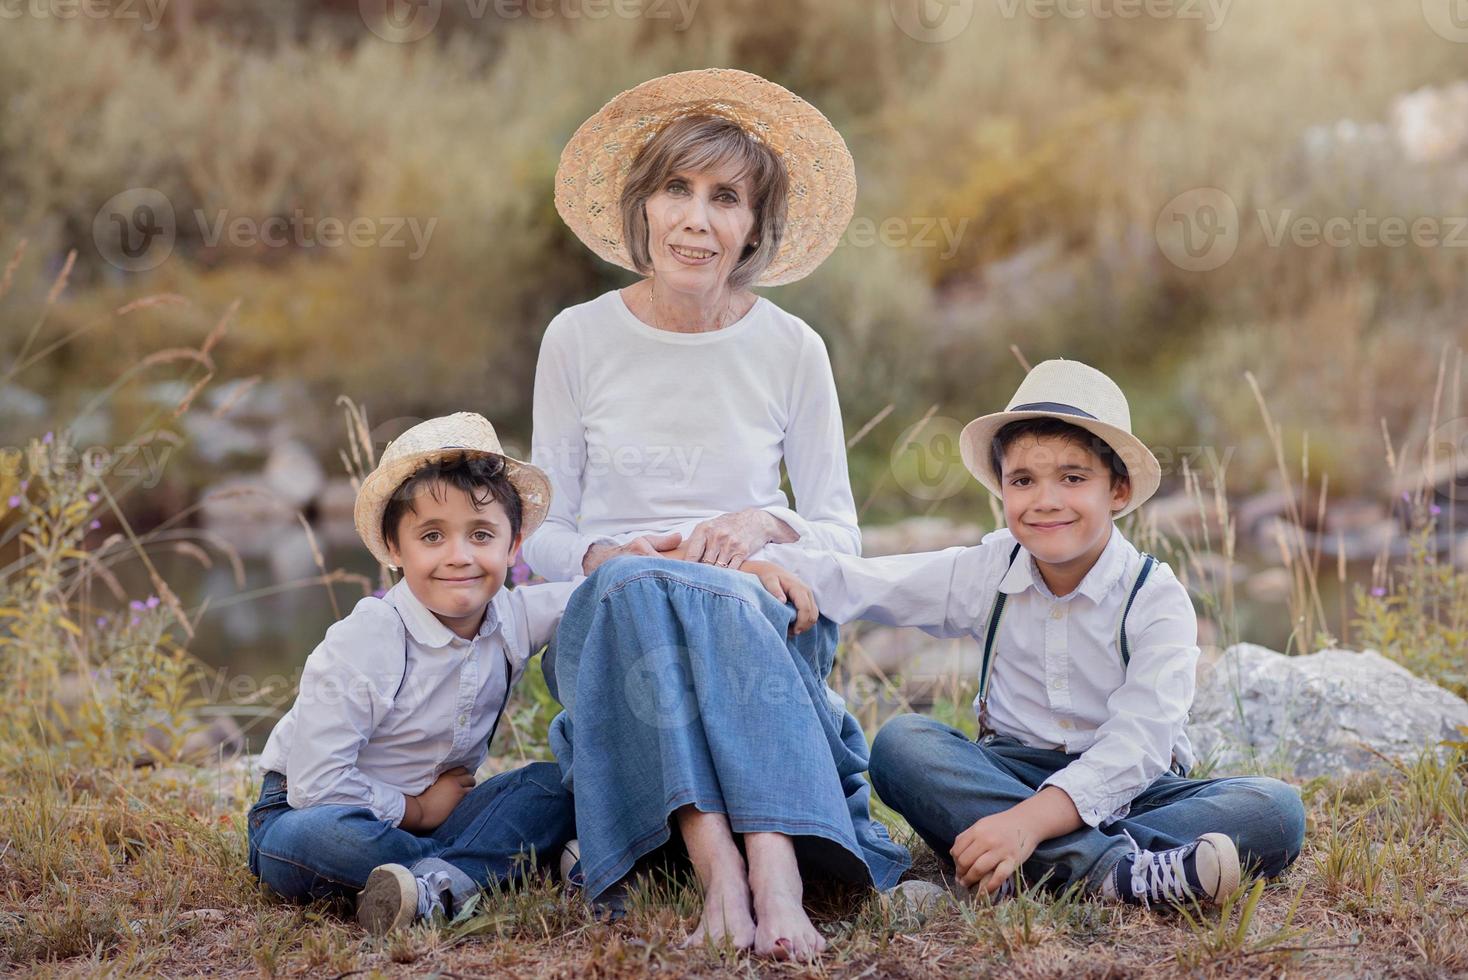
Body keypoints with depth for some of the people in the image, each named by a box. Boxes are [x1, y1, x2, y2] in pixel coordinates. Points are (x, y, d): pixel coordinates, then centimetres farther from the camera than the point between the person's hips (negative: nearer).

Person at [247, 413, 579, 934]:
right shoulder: (359, 646, -24)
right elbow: (317, 784, -25)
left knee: (554, 786, -15)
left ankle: (435, 884, -34)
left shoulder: (514, 619, -5)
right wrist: (416, 808, -14)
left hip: (426, 810, 5)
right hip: (312, 810, -5)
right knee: (310, 838, -41)